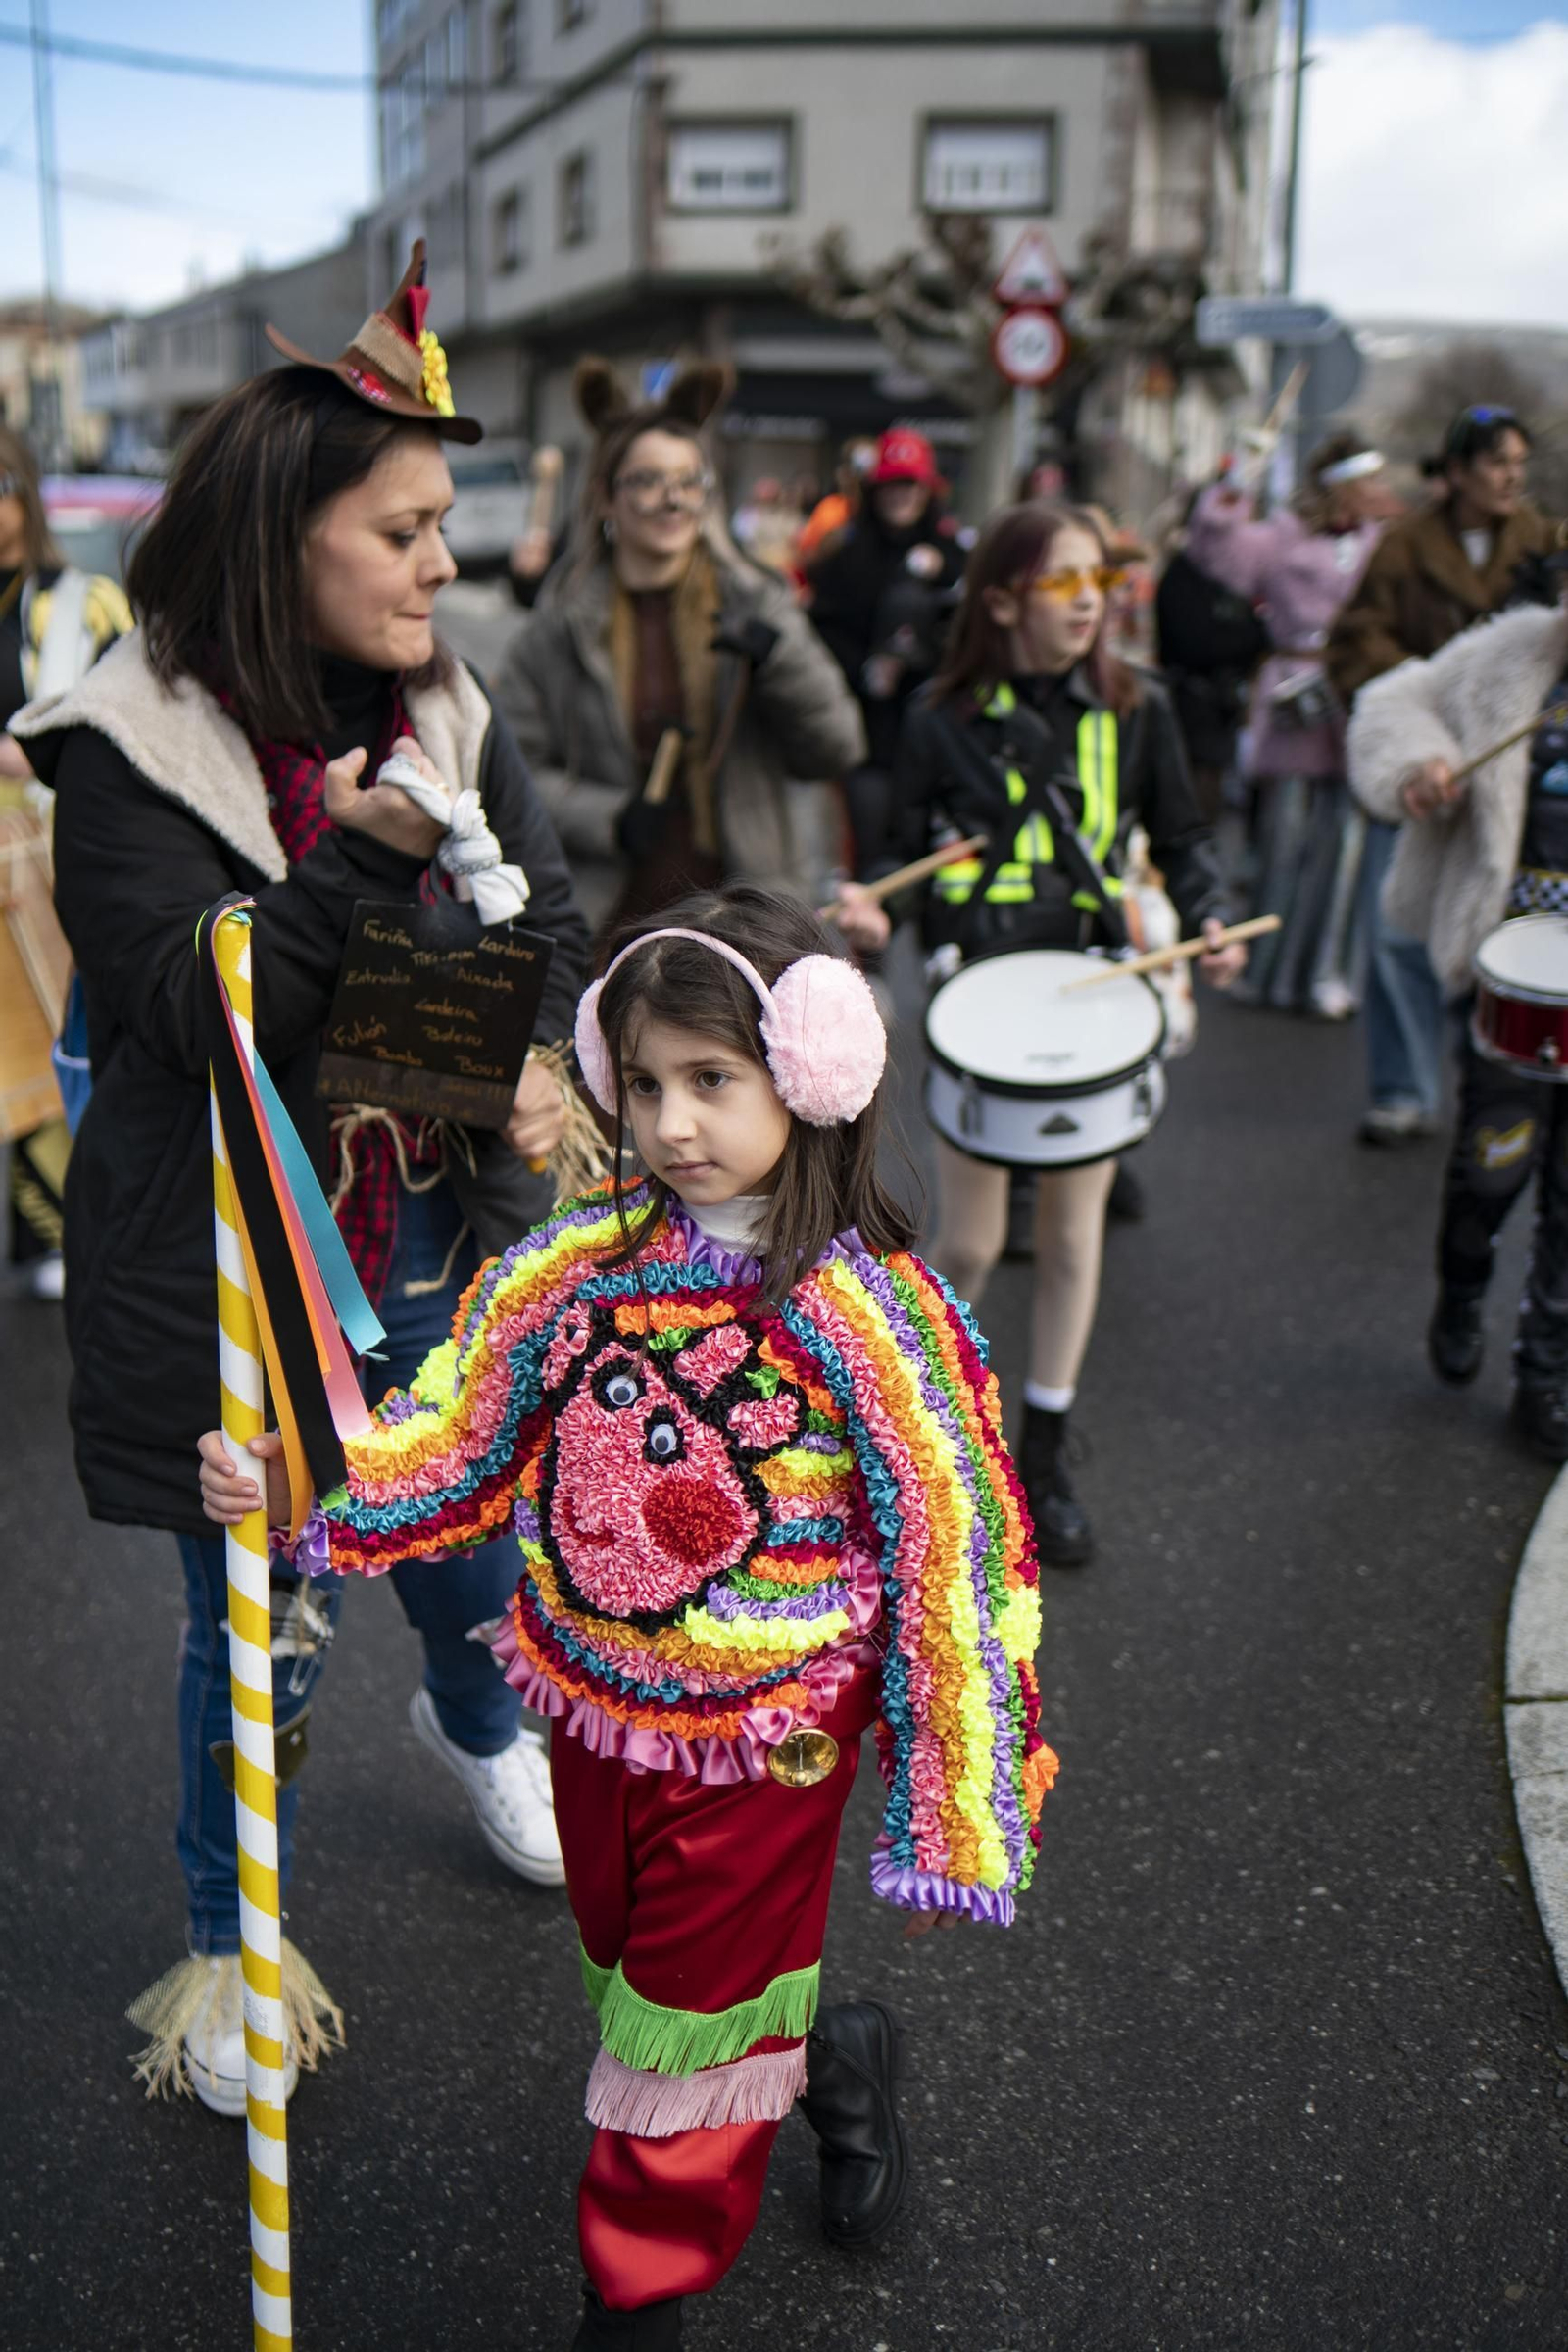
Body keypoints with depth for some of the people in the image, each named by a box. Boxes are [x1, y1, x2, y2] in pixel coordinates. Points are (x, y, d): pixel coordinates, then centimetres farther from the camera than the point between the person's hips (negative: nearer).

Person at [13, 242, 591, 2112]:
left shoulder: (445, 715, -1)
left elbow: (551, 920, 6)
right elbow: (198, 1013, -21)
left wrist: (536, 1064, -13)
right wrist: (357, 862, -32)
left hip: (439, 1233, 5)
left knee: (477, 1531, 23)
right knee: (264, 1626, 8)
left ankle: (480, 1728, 59)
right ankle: (228, 1940, 35)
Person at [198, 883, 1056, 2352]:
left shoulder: (879, 1318, -20)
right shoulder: (580, 1265, -7)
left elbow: (956, 1570, -15)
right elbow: (457, 1443, 1)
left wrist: (951, 1827, -11)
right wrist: (288, 1481, -16)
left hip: (760, 1751, -5)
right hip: (596, 1715, 5)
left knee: (688, 2034, 11)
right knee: (640, 1982, 24)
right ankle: (830, 2063, 53)